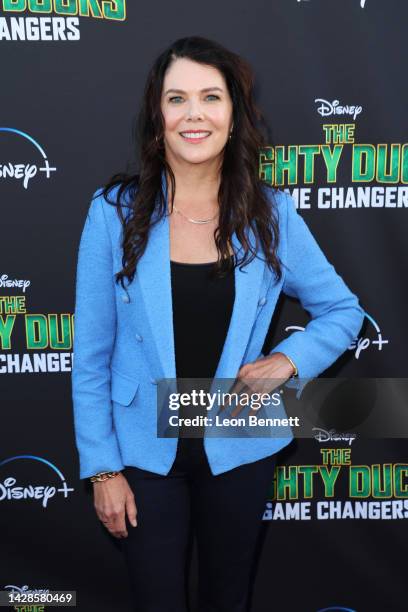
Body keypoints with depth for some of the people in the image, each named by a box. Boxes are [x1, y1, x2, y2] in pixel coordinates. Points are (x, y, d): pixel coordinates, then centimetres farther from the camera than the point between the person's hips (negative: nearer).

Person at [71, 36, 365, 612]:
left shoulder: (271, 213, -7)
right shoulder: (115, 211, -11)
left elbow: (344, 310, 6)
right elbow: (91, 353, -6)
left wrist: (289, 359, -12)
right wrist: (103, 468, -5)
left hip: (240, 450, 2)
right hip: (145, 451, -1)